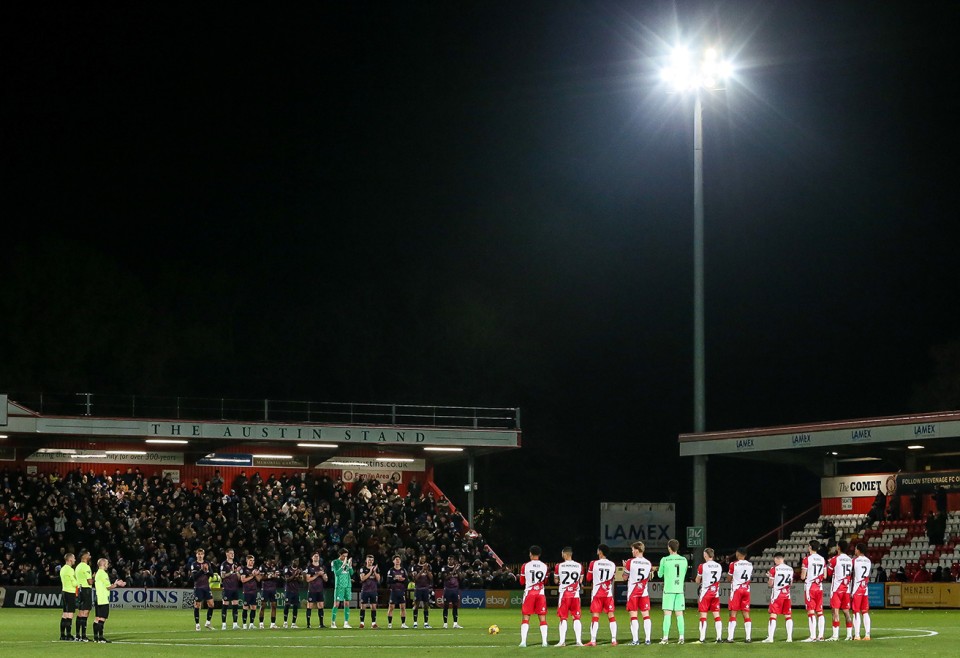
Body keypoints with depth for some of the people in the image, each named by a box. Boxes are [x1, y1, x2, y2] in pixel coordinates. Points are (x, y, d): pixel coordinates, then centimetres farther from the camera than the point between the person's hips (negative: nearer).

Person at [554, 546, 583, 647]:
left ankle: (562, 641, 1)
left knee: (563, 618, 4)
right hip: (575, 595, 2)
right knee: (576, 618, 5)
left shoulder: (559, 566, -6)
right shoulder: (579, 566, 0)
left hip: (564, 594, -2)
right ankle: (579, 641, -1)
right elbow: (580, 581, 10)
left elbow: (556, 581, 5)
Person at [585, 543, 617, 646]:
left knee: (595, 616, -2)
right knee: (611, 616, 6)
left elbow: (588, 579, 3)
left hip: (597, 593, -2)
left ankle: (593, 640, -8)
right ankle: (614, 640, 2)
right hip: (609, 593, 2)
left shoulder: (594, 563, -7)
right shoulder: (612, 565, 2)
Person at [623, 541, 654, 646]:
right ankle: (647, 638, 2)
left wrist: (625, 567, 15)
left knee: (633, 616, -1)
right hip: (644, 592, 3)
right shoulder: (648, 563, 4)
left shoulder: (630, 562, -9)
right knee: (646, 614, 6)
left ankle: (635, 639, -4)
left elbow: (625, 577, 0)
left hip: (632, 592, -3)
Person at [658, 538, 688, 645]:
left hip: (668, 589, -3)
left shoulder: (664, 560, -7)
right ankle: (681, 637, 1)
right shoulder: (683, 560, 4)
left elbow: (660, 575, 4)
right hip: (680, 589, 3)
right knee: (679, 614, 6)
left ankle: (665, 637, -7)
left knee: (667, 614, -3)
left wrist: (658, 570, 25)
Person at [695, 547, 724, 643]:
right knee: (717, 616, 6)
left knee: (703, 615, 0)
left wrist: (698, 580, 20)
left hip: (705, 592, -4)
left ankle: (702, 638, -3)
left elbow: (697, 581, -2)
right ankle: (719, 638, 1)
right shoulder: (719, 566, 4)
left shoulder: (702, 566, -11)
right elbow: (719, 579, 13)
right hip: (715, 592, 4)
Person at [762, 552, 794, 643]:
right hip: (787, 594, 4)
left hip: (777, 594, -4)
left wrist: (769, 577, 10)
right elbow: (791, 583, 14)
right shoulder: (790, 569, 6)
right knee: (788, 616, 9)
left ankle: (770, 637, -9)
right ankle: (789, 637, 7)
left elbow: (770, 584, -8)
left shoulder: (774, 569, -10)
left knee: (773, 615, -3)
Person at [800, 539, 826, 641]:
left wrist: (802, 572, 11)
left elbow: (802, 577, -10)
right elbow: (824, 576, 11)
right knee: (820, 612, 9)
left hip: (809, 587, -5)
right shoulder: (822, 559, 7)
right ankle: (820, 635, 9)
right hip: (819, 588, 5)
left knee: (811, 612, -5)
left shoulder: (807, 559, -10)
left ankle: (813, 636, -9)